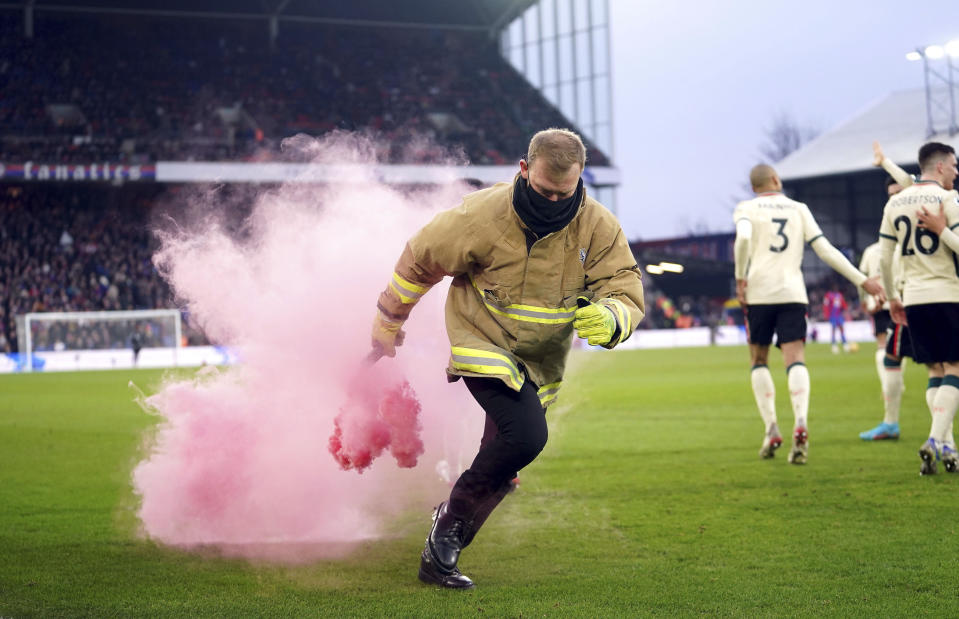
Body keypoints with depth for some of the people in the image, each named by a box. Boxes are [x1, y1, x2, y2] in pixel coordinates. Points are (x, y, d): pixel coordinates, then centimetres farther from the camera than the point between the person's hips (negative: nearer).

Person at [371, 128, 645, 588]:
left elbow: (627, 296, -17)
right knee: (525, 434, -26)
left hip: (540, 363, 5)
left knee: (503, 460, 10)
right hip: (483, 344, -5)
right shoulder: (483, 216, -23)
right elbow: (420, 259, -7)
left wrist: (607, 318, -43)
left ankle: (439, 557, 29)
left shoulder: (598, 229, -15)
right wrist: (387, 324, 4)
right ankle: (452, 520, -5)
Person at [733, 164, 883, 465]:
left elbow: (743, 238, -16)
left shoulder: (746, 208, 7)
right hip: (793, 293, 1)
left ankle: (771, 431, 4)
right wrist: (862, 281, 12)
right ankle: (801, 423, -30)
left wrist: (740, 278, -7)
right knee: (795, 359, -7)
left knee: (759, 361, 12)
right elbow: (826, 250, 8)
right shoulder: (799, 209, 14)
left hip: (758, 293, -1)